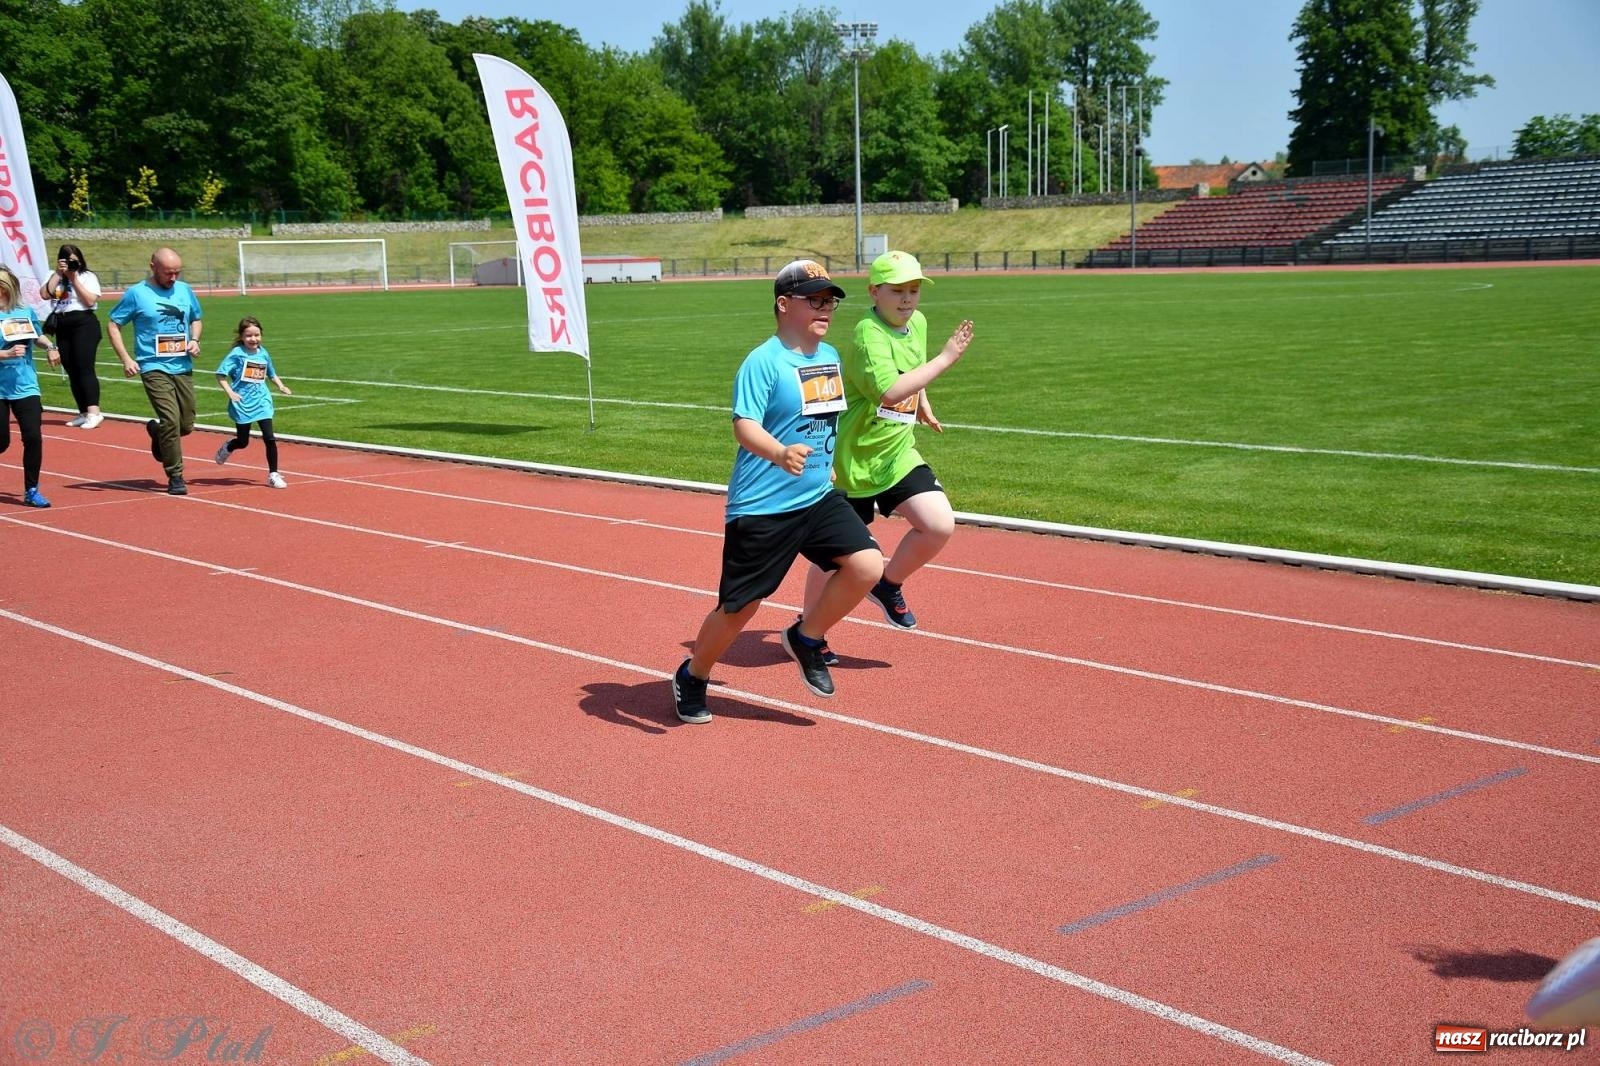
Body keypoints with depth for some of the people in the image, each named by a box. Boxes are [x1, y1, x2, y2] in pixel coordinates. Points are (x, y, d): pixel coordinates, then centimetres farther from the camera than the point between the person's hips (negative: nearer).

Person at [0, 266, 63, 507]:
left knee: (33, 437, -8)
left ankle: (31, 491, 4)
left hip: (25, 387, 2)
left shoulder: (26, 312, 4)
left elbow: (37, 334, 24)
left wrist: (50, 347, 6)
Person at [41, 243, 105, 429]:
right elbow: (46, 294, -4)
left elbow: (90, 300, -13)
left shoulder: (88, 276, 0)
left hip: (84, 324, -6)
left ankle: (94, 412, -20)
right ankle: (84, 413, 12)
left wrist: (74, 278, -12)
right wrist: (58, 273, -6)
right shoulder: (54, 276, 12)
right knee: (72, 371, 7)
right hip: (62, 327, 6)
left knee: (84, 368, -15)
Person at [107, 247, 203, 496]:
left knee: (187, 425, 8)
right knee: (171, 420, -15)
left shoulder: (185, 290, 9)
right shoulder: (136, 293, -5)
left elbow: (196, 319, 23)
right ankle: (175, 477, -4)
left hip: (183, 367, 5)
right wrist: (126, 359, -11)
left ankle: (156, 431, 42)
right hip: (154, 368, -5)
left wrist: (195, 340, 2)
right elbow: (114, 326, -1)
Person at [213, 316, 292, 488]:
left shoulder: (263, 353, 7)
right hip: (242, 404, -3)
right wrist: (230, 392, -21)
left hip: (261, 401, 3)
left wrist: (280, 386, 5)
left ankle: (273, 474, 1)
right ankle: (227, 447, 44)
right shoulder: (237, 354, -8)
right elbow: (220, 374, -9)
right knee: (243, 442, 8)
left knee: (269, 437, -9)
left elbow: (271, 374, 22)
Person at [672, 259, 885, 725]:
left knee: (867, 565, -13)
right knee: (739, 606, 3)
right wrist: (779, 454, -45)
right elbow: (744, 424, -27)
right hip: (760, 508, -6)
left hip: (818, 498, 7)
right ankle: (693, 677, 31)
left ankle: (806, 639, 12)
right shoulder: (763, 362, -15)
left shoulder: (830, 357, 9)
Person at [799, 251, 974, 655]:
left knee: (940, 524, -13)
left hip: (897, 453, 6)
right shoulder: (869, 333, -21)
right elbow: (890, 389, -37)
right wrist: (946, 358, -32)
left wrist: (922, 403, 16)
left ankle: (888, 585, 13)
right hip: (852, 457, -6)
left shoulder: (918, 323, 4)